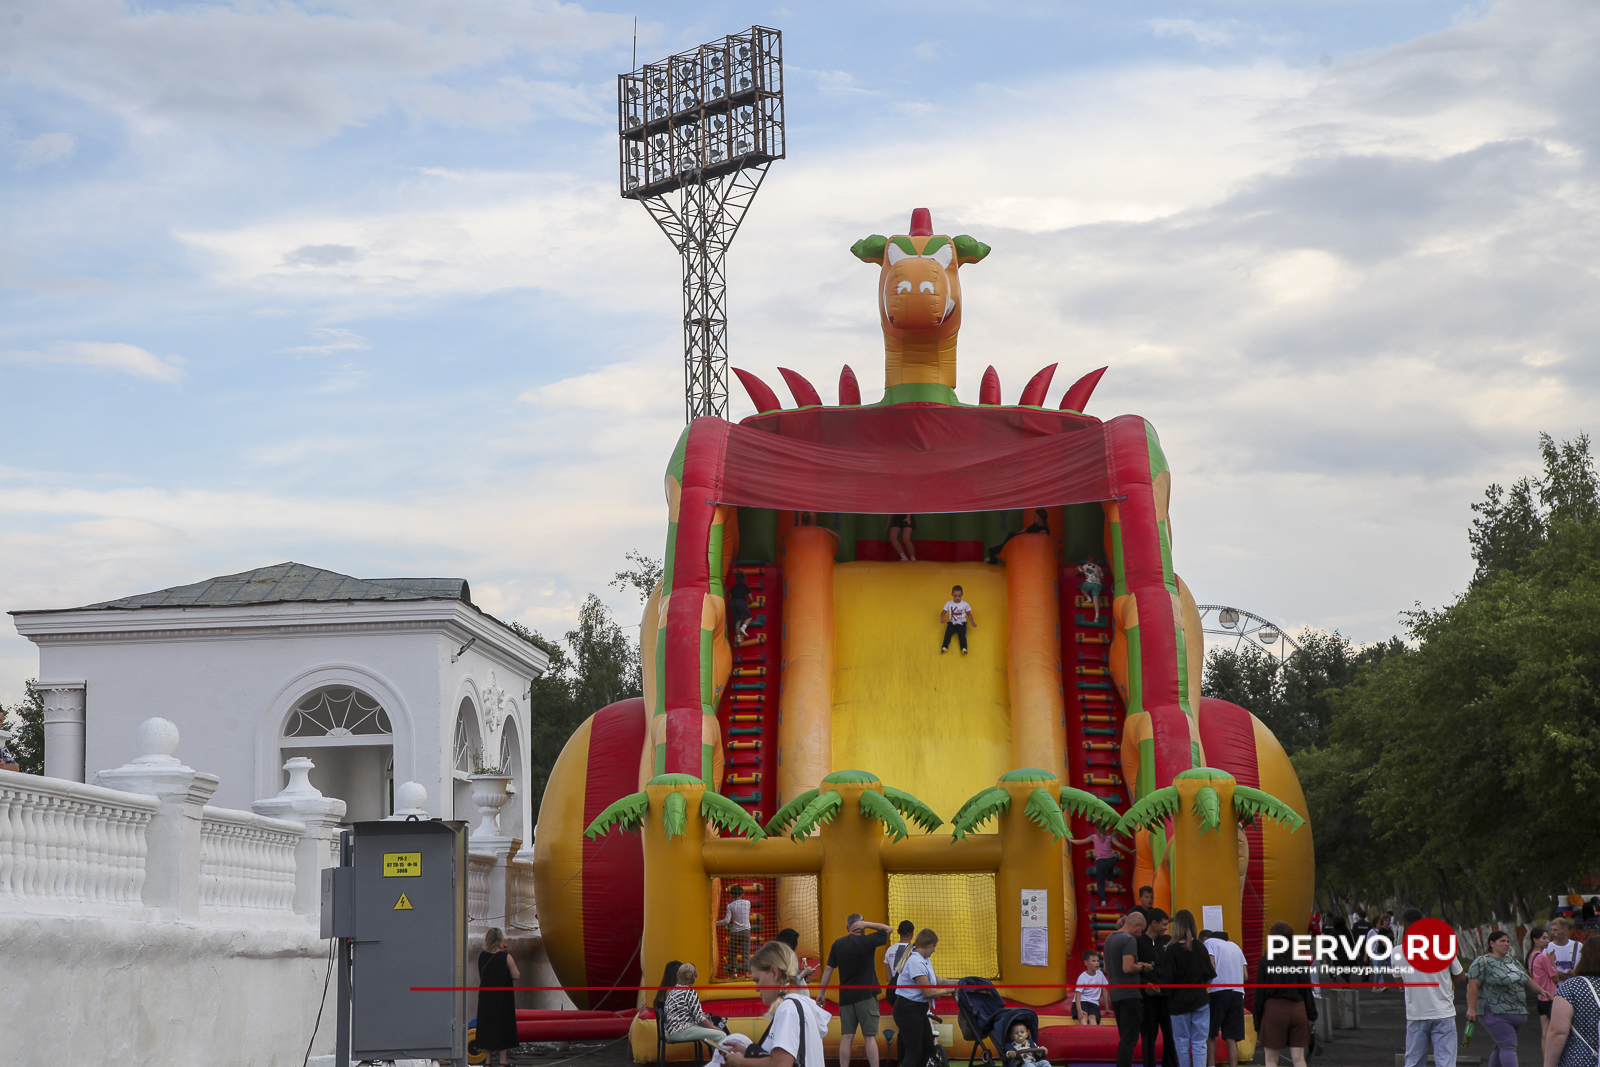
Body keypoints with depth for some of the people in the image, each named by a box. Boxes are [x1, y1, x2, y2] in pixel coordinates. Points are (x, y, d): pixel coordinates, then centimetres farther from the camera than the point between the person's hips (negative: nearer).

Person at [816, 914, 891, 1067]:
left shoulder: (838, 944, 5)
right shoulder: (867, 941, -6)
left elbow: (828, 969, 6)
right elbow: (887, 929, 6)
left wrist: (821, 992, 11)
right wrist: (866, 924, -2)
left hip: (845, 997, 4)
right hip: (866, 995, -4)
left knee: (846, 1037, 4)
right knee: (870, 1037, -4)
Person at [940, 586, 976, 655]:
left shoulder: (965, 604, 2)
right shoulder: (948, 603, 3)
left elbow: (969, 614, 13)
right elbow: (943, 613, 5)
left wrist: (972, 622, -3)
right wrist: (942, 618, -18)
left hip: (962, 623, -1)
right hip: (952, 623, 1)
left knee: (962, 635, -27)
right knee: (948, 633, -27)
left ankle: (964, 649, -42)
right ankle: (944, 647, -39)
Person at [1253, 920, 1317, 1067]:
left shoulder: (1265, 961, -6)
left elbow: (1260, 994, -4)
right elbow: (1307, 990, 4)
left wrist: (1257, 1023, 0)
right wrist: (1312, 1016, 10)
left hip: (1274, 1011, -3)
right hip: (1298, 1009, 3)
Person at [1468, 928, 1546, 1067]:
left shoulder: (1512, 961, 17)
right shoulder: (1482, 962, -6)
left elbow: (1527, 980, 27)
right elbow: (1473, 986, -12)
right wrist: (1471, 1008, -18)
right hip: (1496, 1013, -8)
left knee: (1501, 1048, 10)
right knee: (1508, 1046, -15)